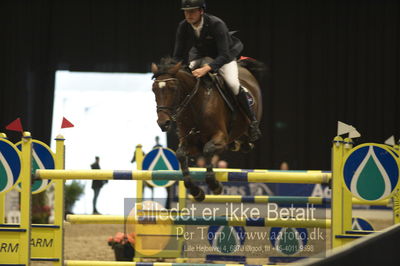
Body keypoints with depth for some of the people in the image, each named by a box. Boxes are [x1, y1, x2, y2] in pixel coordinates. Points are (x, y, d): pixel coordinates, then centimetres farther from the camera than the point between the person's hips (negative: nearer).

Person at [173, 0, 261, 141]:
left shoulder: (216, 24, -33)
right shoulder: (183, 27, -18)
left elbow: (224, 55, -37)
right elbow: (178, 56, -9)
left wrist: (206, 69, -51)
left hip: (225, 55, -5)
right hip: (201, 57, 5)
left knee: (232, 83, -29)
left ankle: (252, 121, -14)